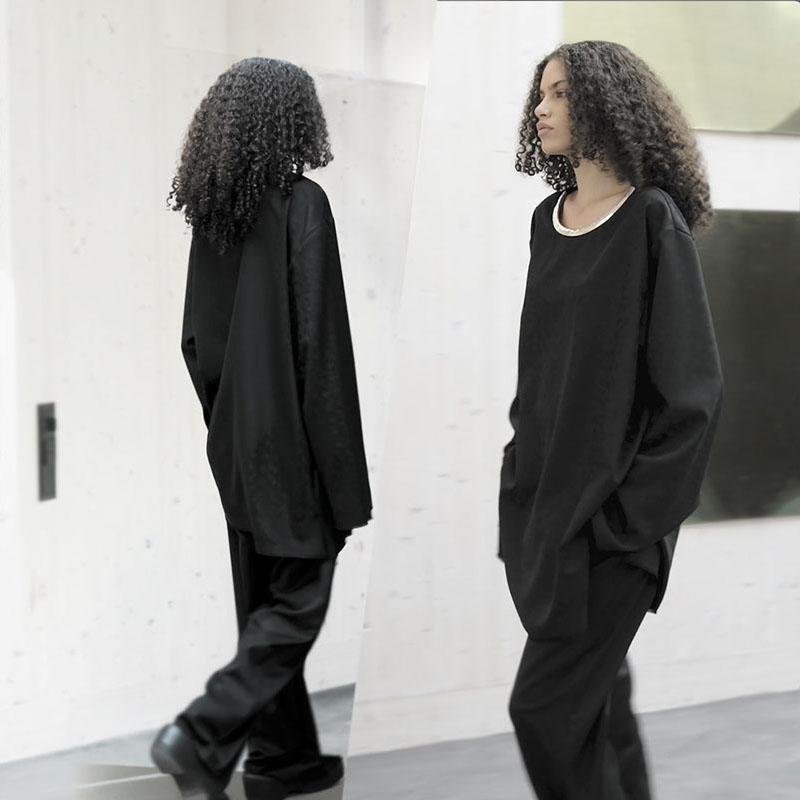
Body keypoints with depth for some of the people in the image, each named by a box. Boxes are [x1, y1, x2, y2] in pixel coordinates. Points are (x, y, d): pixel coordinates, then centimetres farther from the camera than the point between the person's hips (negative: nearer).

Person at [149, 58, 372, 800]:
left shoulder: (213, 209, 5)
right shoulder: (301, 204, -15)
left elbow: (196, 336, 9)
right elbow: (320, 342, -18)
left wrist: (223, 419, 18)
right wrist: (343, 474, -13)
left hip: (236, 439, 7)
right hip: (292, 439, -7)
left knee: (261, 600, 15)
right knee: (298, 603, 4)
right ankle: (199, 737, -4)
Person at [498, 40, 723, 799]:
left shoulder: (653, 221, -11)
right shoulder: (549, 220, 10)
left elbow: (691, 384, -14)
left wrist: (633, 509, -15)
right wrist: (524, 467, 11)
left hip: (609, 508, -7)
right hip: (542, 494, 7)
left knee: (544, 707, -8)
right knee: (586, 697, 13)